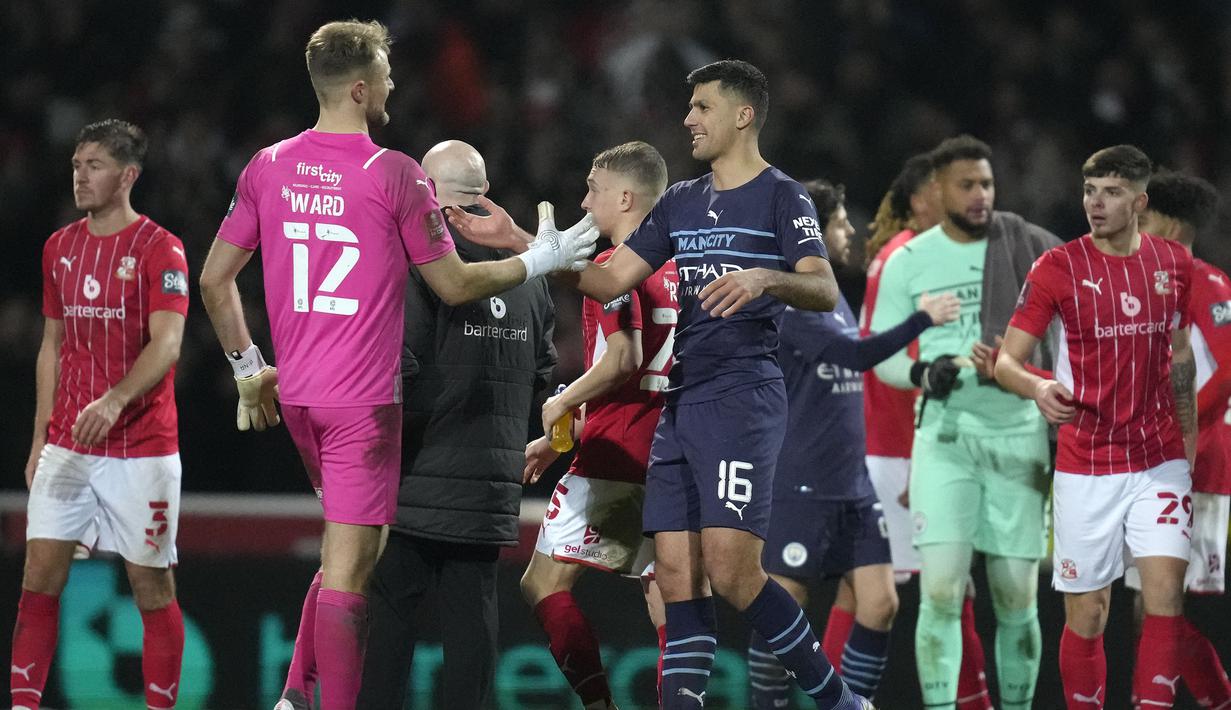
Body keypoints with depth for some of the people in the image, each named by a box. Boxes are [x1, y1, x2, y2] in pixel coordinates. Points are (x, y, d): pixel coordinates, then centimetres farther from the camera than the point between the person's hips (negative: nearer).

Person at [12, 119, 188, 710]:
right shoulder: (60, 247, 11)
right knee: (39, 575, -2)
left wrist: (114, 400, -35)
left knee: (151, 584, 1)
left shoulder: (159, 250, -8)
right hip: (67, 446, 5)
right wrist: (39, 440, 14)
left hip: (141, 447, -5)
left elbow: (166, 345, -19)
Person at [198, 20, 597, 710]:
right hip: (364, 398, -6)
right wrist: (541, 260, 9)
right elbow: (455, 285, -4)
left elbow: (214, 280, 8)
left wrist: (250, 369, 19)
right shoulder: (395, 174, -11)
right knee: (348, 574, -5)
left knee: (353, 545, 21)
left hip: (295, 392, 6)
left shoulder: (269, 167, 4)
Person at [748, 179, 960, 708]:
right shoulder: (787, 301, -13)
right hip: (799, 487, -8)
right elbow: (857, 355, -21)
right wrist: (922, 319, -16)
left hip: (852, 487, 8)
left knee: (880, 604, -1)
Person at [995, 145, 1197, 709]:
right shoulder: (1057, 267, -7)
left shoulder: (1173, 263, 4)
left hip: (1160, 461, 2)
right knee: (1086, 616, 1)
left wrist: (1190, 439, 18)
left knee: (1164, 597, -11)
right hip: (1085, 467, -2)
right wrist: (1037, 388, -31)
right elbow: (1007, 360, -9)